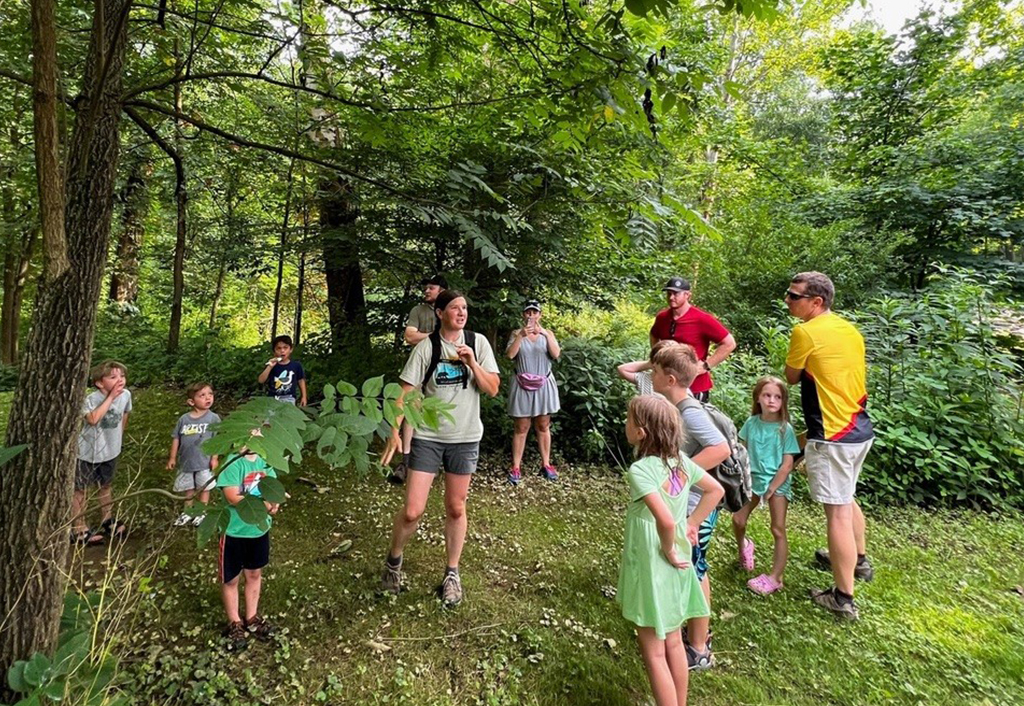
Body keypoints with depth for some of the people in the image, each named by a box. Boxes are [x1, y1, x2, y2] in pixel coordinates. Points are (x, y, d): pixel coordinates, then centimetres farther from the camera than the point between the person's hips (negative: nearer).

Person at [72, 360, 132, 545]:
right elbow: (93, 419, -45)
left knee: (106, 486, 22)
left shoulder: (126, 394, -10)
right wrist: (110, 397, -39)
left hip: (111, 450, 5)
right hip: (87, 452, -5)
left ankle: (108, 521, 38)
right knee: (80, 489, 9)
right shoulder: (92, 398, -25)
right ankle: (79, 530, 20)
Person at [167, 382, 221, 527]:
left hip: (204, 462, -3)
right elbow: (176, 438, 2)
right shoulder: (183, 419, -7)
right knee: (188, 488, 20)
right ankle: (188, 512, 39)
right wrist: (172, 458, 5)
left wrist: (214, 458, -10)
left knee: (204, 487, 12)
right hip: (186, 461, 3)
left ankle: (202, 513, 31)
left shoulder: (213, 418, -14)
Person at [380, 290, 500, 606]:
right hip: (427, 437, -1)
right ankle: (393, 561, 27)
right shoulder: (426, 347, -7)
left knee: (455, 508, 12)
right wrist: (395, 432, -16)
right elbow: (406, 392, -7)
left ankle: (452, 574, 31)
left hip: (465, 437, 2)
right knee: (412, 511, -2)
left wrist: (472, 363, -16)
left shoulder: (478, 342, -1)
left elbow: (493, 389, -3)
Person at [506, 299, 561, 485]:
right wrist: (521, 335, -23)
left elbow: (556, 354, -9)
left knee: (543, 426, 9)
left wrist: (546, 334, -21)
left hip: (543, 385, 2)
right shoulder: (517, 333, 2)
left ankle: (546, 464, 19)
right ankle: (516, 467, 6)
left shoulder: (547, 334, 6)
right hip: (523, 385, -1)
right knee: (521, 428, 1)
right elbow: (510, 355, -13)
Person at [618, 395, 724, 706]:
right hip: (677, 568, 8)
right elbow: (716, 490, 9)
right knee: (674, 644, 22)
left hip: (653, 570, -7)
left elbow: (666, 521, -36)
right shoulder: (681, 461, -3)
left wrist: (668, 551, -18)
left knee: (654, 653, 9)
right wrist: (691, 525, 8)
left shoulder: (640, 470, -25)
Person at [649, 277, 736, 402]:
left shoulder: (702, 319, -16)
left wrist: (706, 365, -16)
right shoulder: (662, 317, 0)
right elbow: (654, 336, 23)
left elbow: (729, 343, -14)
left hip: (695, 388, -5)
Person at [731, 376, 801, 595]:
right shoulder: (751, 423, -2)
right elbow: (744, 453, 6)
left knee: (778, 530, -1)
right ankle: (743, 547, 35)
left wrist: (771, 489, -14)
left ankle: (775, 578, 7)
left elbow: (787, 465, -12)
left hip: (778, 482, -3)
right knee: (738, 520, 3)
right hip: (753, 479, 3)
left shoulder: (785, 429, -12)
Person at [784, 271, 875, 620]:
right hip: (860, 430, 9)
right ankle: (858, 560, 46)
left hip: (832, 437, -9)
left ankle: (844, 598, 7)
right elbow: (853, 378, 15)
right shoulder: (851, 330, 9)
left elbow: (792, 378, -3)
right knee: (846, 498, 27)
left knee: (837, 511, -2)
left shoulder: (805, 332, -15)